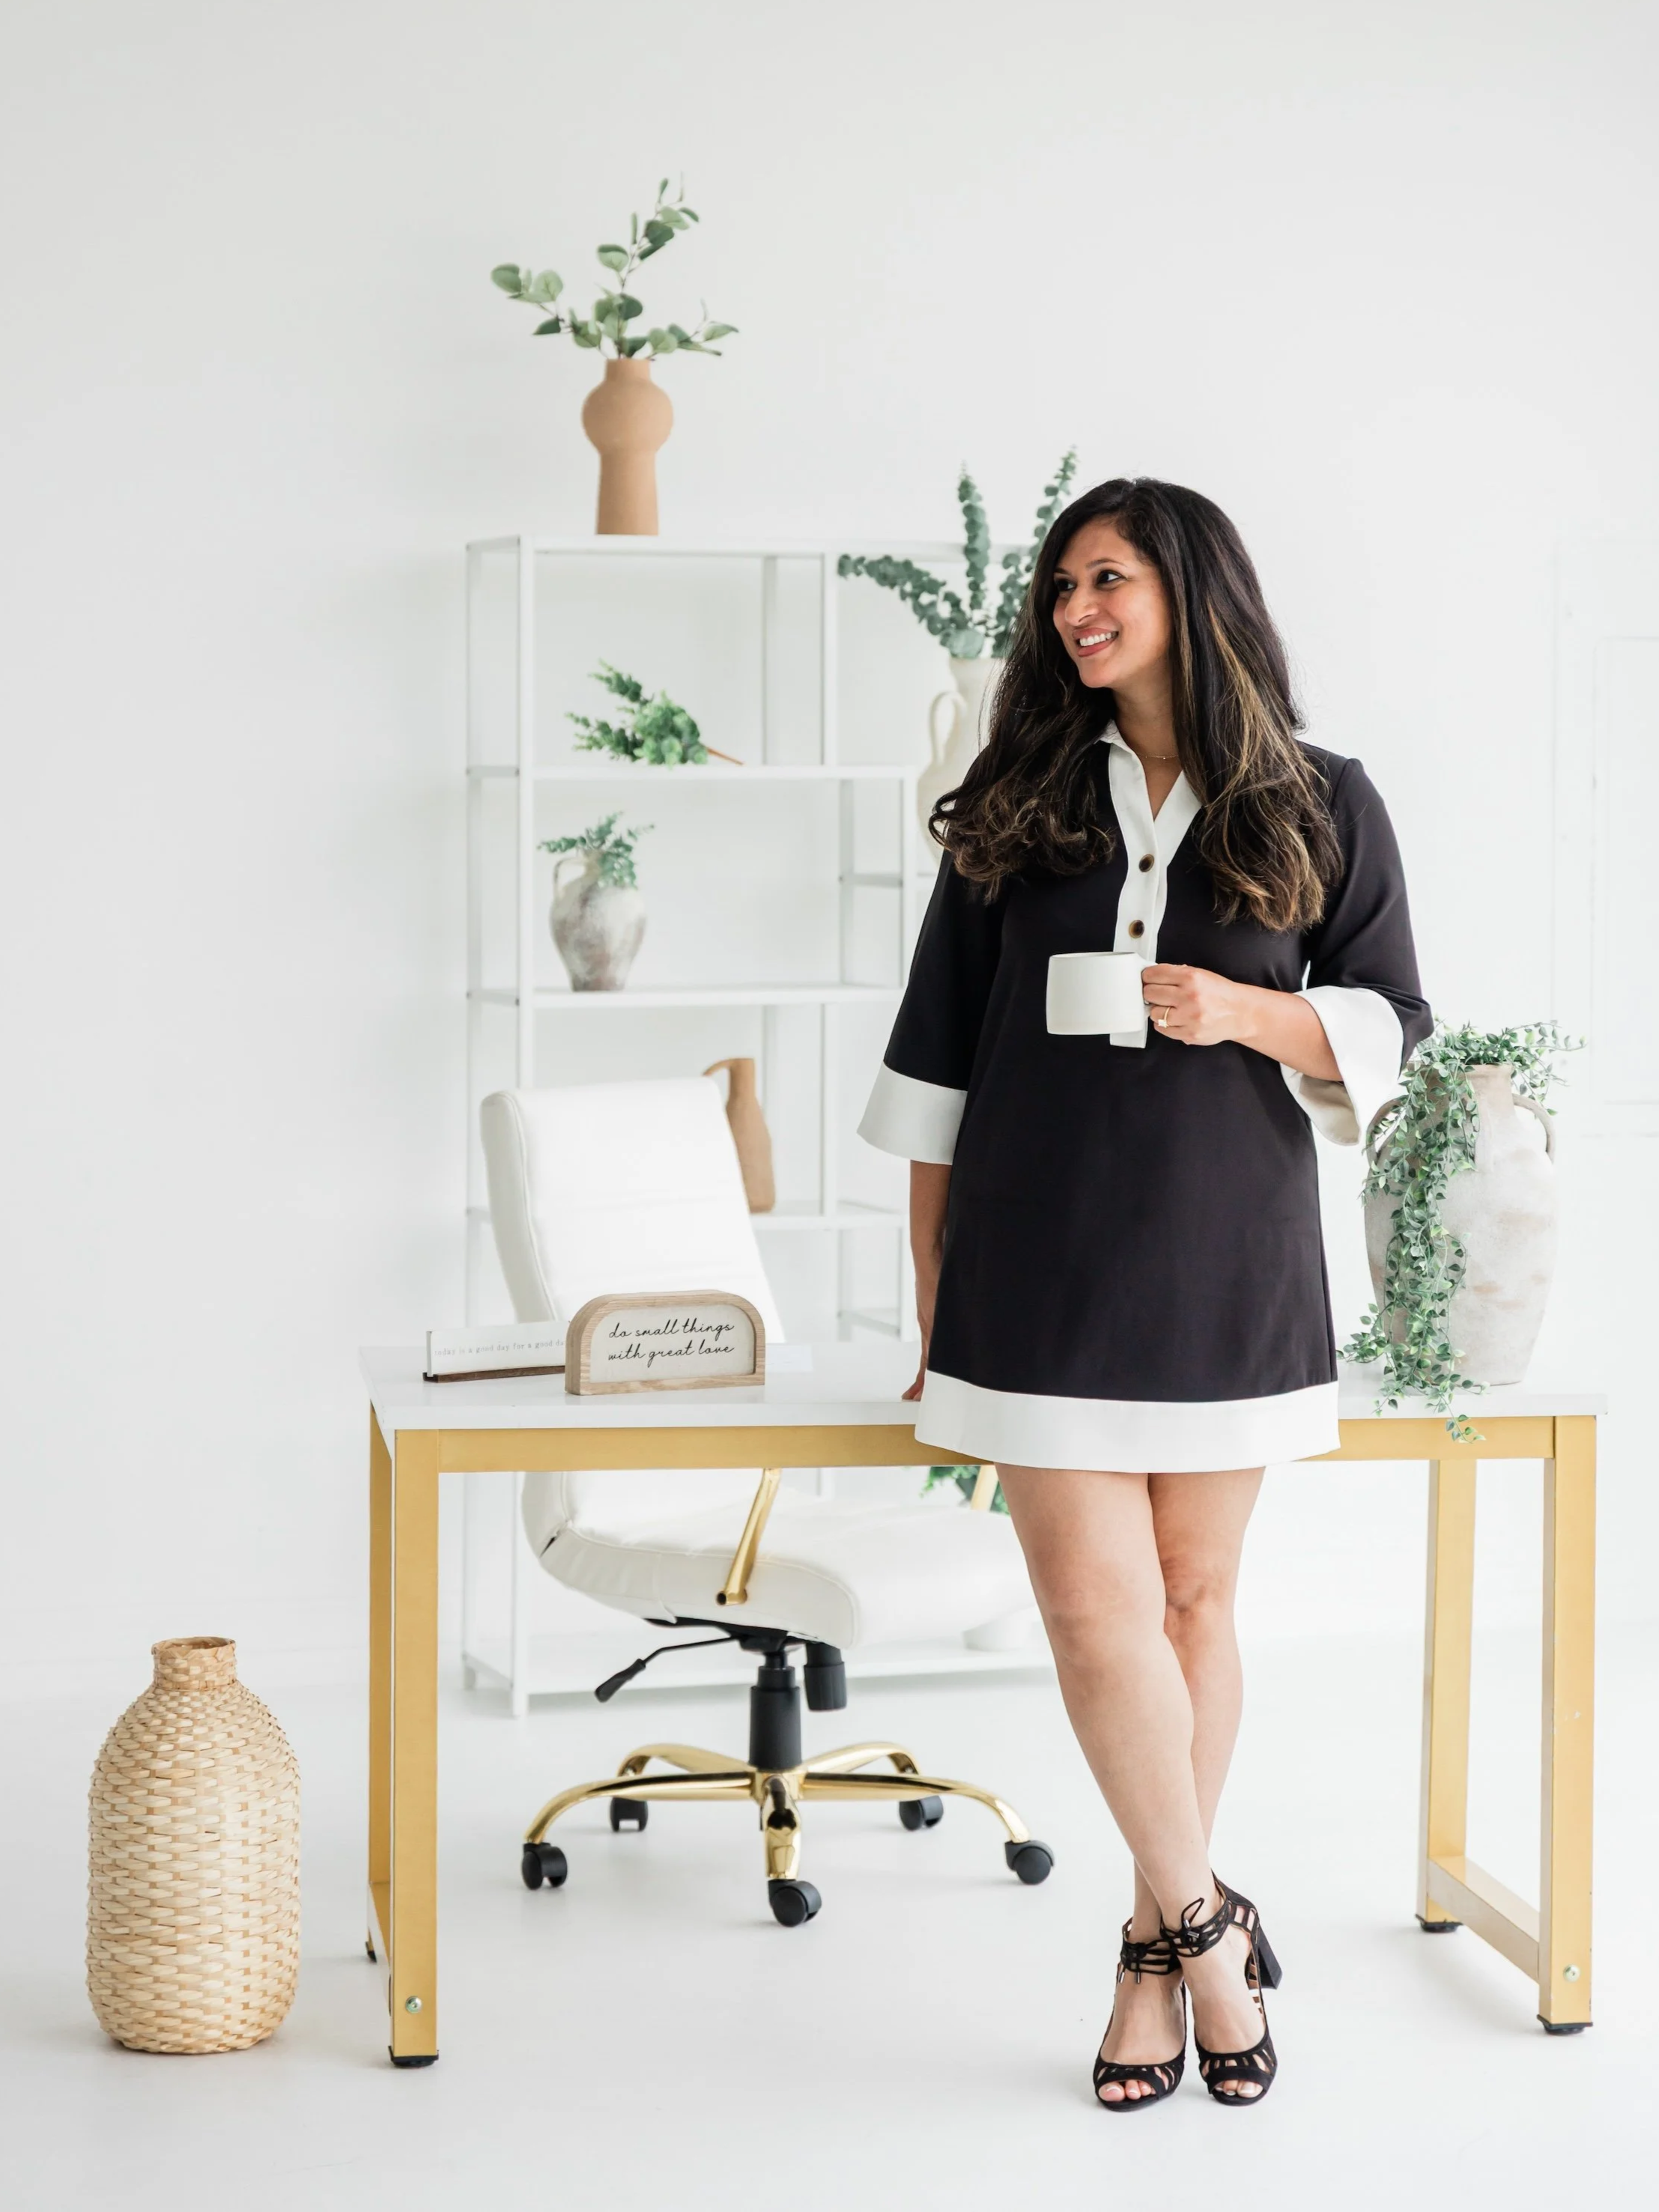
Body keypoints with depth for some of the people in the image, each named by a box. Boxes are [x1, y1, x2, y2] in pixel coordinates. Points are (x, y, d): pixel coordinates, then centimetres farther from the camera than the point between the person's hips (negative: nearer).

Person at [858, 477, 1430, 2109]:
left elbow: (1389, 1034, 7)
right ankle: (1209, 1929, 8)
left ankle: (1157, 1949, 18)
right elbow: (938, 1061, 9)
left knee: (1193, 1600, 5)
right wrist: (934, 1298, 7)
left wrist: (1246, 1013, -13)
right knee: (1096, 1609, -7)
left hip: (1226, 1267, 0)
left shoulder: (1320, 809, 4)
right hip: (1043, 1267, 0)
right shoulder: (1019, 810, 8)